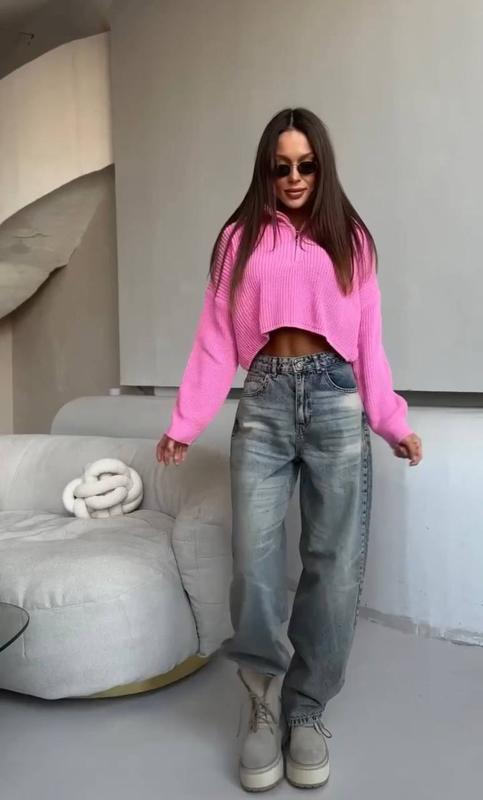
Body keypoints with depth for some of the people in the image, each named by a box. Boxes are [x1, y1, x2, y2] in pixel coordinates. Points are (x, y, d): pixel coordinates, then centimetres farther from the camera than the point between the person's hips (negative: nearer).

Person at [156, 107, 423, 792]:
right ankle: (265, 700, 14)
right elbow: (216, 339, 8)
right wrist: (185, 422, 3)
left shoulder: (350, 239, 14)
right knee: (254, 561, -9)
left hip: (336, 403, 1)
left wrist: (393, 421, 5)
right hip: (264, 404, 0)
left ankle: (306, 709, 17)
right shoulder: (240, 239, 14)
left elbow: (369, 340, 11)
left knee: (335, 565, 0)